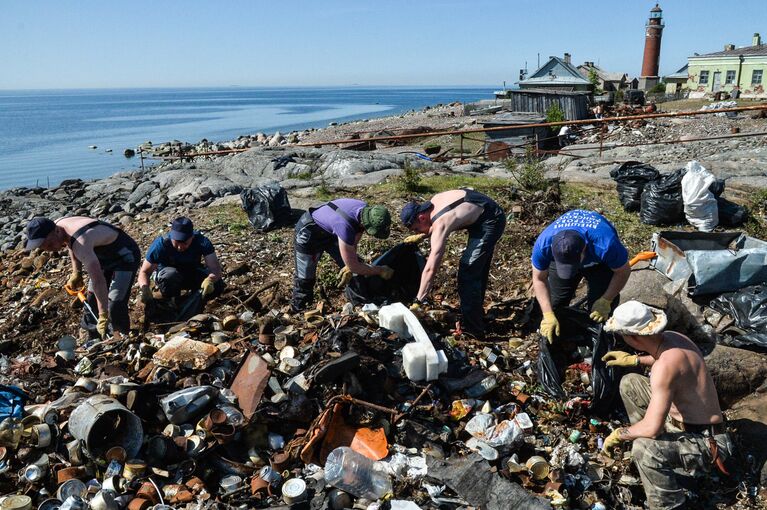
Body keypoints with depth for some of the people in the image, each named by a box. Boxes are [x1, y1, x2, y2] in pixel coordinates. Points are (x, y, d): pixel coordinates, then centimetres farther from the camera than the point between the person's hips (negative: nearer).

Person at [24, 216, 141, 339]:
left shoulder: (79, 242, -40)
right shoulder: (58, 225, -12)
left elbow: (98, 280, -44)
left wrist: (103, 316, -45)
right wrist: (76, 272, 3)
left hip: (126, 256, -9)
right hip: (106, 257, 9)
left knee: (115, 306, -17)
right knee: (91, 298, 19)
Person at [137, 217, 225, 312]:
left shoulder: (202, 242, -26)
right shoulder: (160, 244, -28)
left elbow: (216, 268, -32)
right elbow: (144, 272, -23)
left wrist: (210, 280, -55)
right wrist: (144, 288, -45)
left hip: (193, 274, 1)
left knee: (218, 284, -27)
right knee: (171, 274, -38)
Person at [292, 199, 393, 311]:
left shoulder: (366, 211, -21)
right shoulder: (346, 226, -43)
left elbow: (354, 243, -3)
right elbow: (353, 267, -33)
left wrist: (349, 268, -5)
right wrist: (381, 270, -23)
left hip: (330, 233, 8)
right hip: (308, 234, -7)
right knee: (305, 278, -5)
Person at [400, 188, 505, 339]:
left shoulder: (439, 225, -27)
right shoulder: (434, 200, -3)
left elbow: (430, 269, -29)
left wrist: (418, 302, -26)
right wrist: (421, 236, 12)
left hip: (491, 221, -10)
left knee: (467, 272, -12)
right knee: (478, 269, 21)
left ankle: (472, 328, -6)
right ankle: (476, 314, 36)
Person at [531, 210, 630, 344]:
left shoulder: (605, 245, -45)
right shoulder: (543, 244, -39)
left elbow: (623, 272, -23)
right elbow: (539, 279, -22)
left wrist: (605, 301, -22)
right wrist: (548, 315, -28)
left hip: (600, 263, -1)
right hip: (561, 257, 2)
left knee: (601, 308, -10)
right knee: (556, 302, 0)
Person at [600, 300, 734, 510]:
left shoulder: (665, 366, -34)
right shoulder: (671, 337, -7)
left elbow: (652, 428, -34)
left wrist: (618, 435, -17)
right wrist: (634, 359, 19)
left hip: (704, 442, -9)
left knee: (644, 448, -36)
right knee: (629, 383, 10)